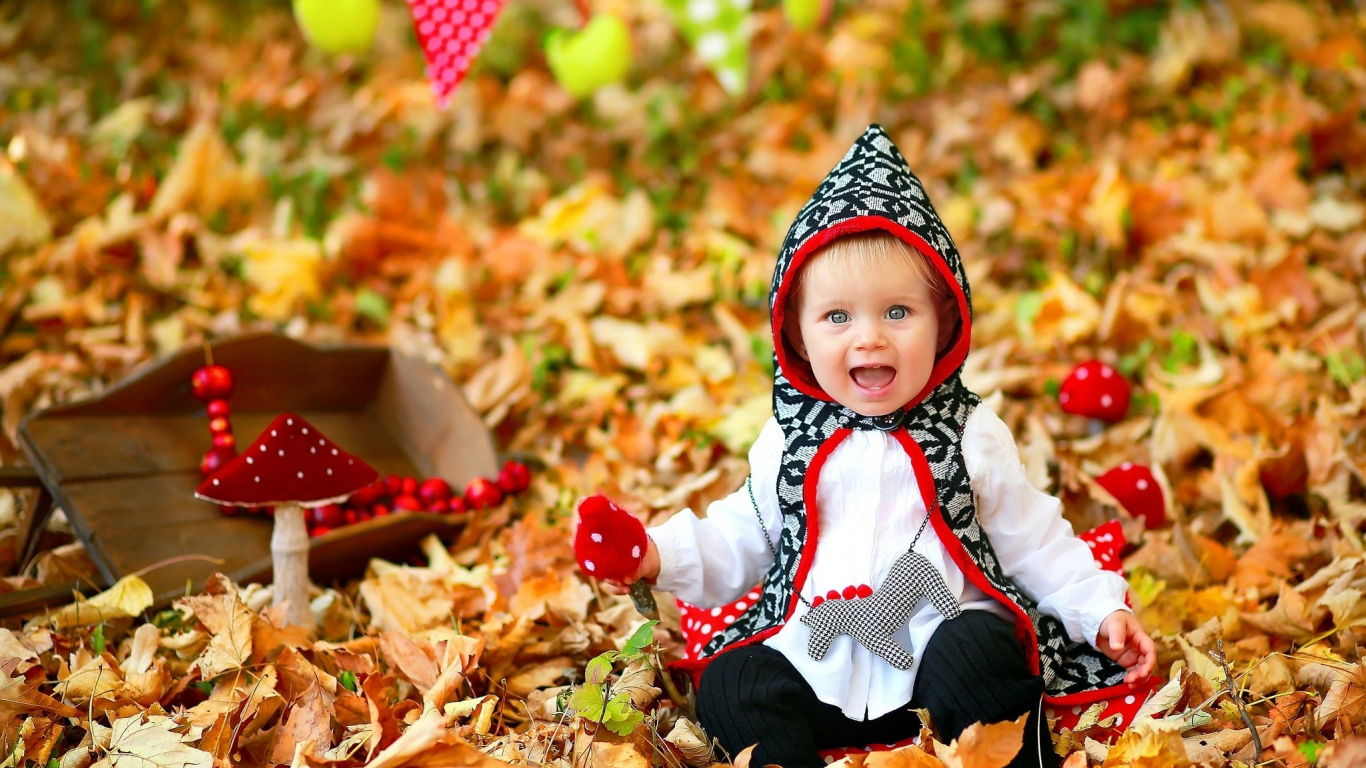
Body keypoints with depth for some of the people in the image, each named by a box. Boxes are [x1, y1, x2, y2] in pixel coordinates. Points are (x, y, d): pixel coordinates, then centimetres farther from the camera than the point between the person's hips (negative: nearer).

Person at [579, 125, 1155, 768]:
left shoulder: (971, 436, 5)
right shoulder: (790, 439, 10)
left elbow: (1032, 537, 12)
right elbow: (741, 538, 18)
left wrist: (1101, 606, 3)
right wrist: (660, 555, 2)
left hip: (938, 651, -2)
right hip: (818, 673, 3)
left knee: (980, 655, -32)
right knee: (728, 685, -19)